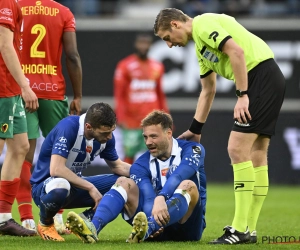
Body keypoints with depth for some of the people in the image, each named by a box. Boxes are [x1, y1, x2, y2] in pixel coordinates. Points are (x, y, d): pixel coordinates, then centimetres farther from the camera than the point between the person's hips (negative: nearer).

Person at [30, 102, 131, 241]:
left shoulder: (105, 135, -4)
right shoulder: (69, 127, -26)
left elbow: (117, 166, 13)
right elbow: (56, 169, -34)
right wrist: (90, 187, -29)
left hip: (75, 184, 7)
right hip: (45, 183, -7)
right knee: (61, 186, -43)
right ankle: (45, 223, -10)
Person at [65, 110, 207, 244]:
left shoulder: (191, 150, -4)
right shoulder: (140, 165, 3)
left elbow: (178, 176, -25)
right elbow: (148, 198, -15)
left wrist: (161, 198, -44)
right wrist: (153, 215, -37)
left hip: (187, 224, -3)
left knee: (188, 186, -30)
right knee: (124, 183, -12)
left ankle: (147, 229, -57)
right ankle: (93, 227, -42)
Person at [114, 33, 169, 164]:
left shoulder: (157, 67, 12)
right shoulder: (125, 66, -2)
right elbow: (119, 95, -4)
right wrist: (120, 117, -12)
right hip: (132, 122, -3)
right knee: (129, 155, 0)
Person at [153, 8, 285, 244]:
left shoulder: (203, 24, -7)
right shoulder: (200, 43, 23)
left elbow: (236, 51, -20)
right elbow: (208, 91, 32)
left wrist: (242, 95, -19)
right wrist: (195, 129, 33)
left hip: (262, 76, -10)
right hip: (271, 82, 10)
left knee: (238, 148, -11)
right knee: (256, 155, 10)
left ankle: (240, 229, -11)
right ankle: (249, 229, 13)